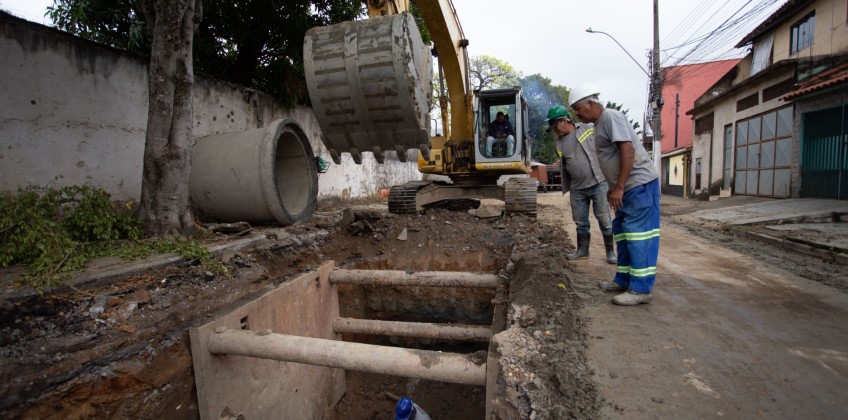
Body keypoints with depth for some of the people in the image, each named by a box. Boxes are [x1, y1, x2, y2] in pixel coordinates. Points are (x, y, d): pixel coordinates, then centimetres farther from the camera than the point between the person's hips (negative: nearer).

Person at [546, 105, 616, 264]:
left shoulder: (589, 129, -5)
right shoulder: (559, 143, 9)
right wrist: (566, 188, 15)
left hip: (598, 183, -4)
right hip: (577, 189, 4)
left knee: (604, 219, 3)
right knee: (580, 222, 12)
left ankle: (610, 251, 17)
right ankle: (582, 251, 27)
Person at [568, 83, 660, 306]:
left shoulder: (611, 117, -12)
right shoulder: (600, 123, 17)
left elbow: (627, 150, -21)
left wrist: (619, 187, -22)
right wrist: (613, 187, 20)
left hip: (639, 183, -10)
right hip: (627, 187, 10)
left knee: (638, 235, -7)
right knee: (622, 232, 13)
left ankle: (641, 289, -2)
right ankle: (623, 280, 23)